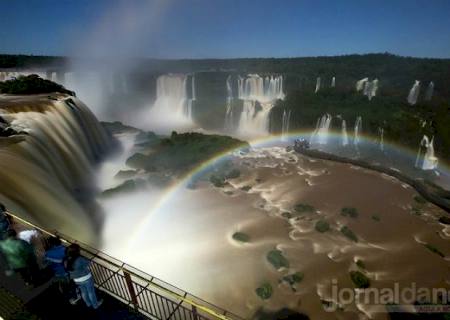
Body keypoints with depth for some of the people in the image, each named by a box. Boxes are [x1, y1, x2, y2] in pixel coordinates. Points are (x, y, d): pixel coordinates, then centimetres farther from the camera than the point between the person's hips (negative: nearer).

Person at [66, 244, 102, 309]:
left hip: (77, 280, 6)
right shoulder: (80, 259, -31)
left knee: (83, 292, 27)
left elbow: (69, 271, 2)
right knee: (91, 292, 15)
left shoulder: (67, 261, -11)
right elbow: (87, 262, -13)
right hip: (86, 278, -6)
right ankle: (95, 305, 33)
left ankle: (88, 304, 46)